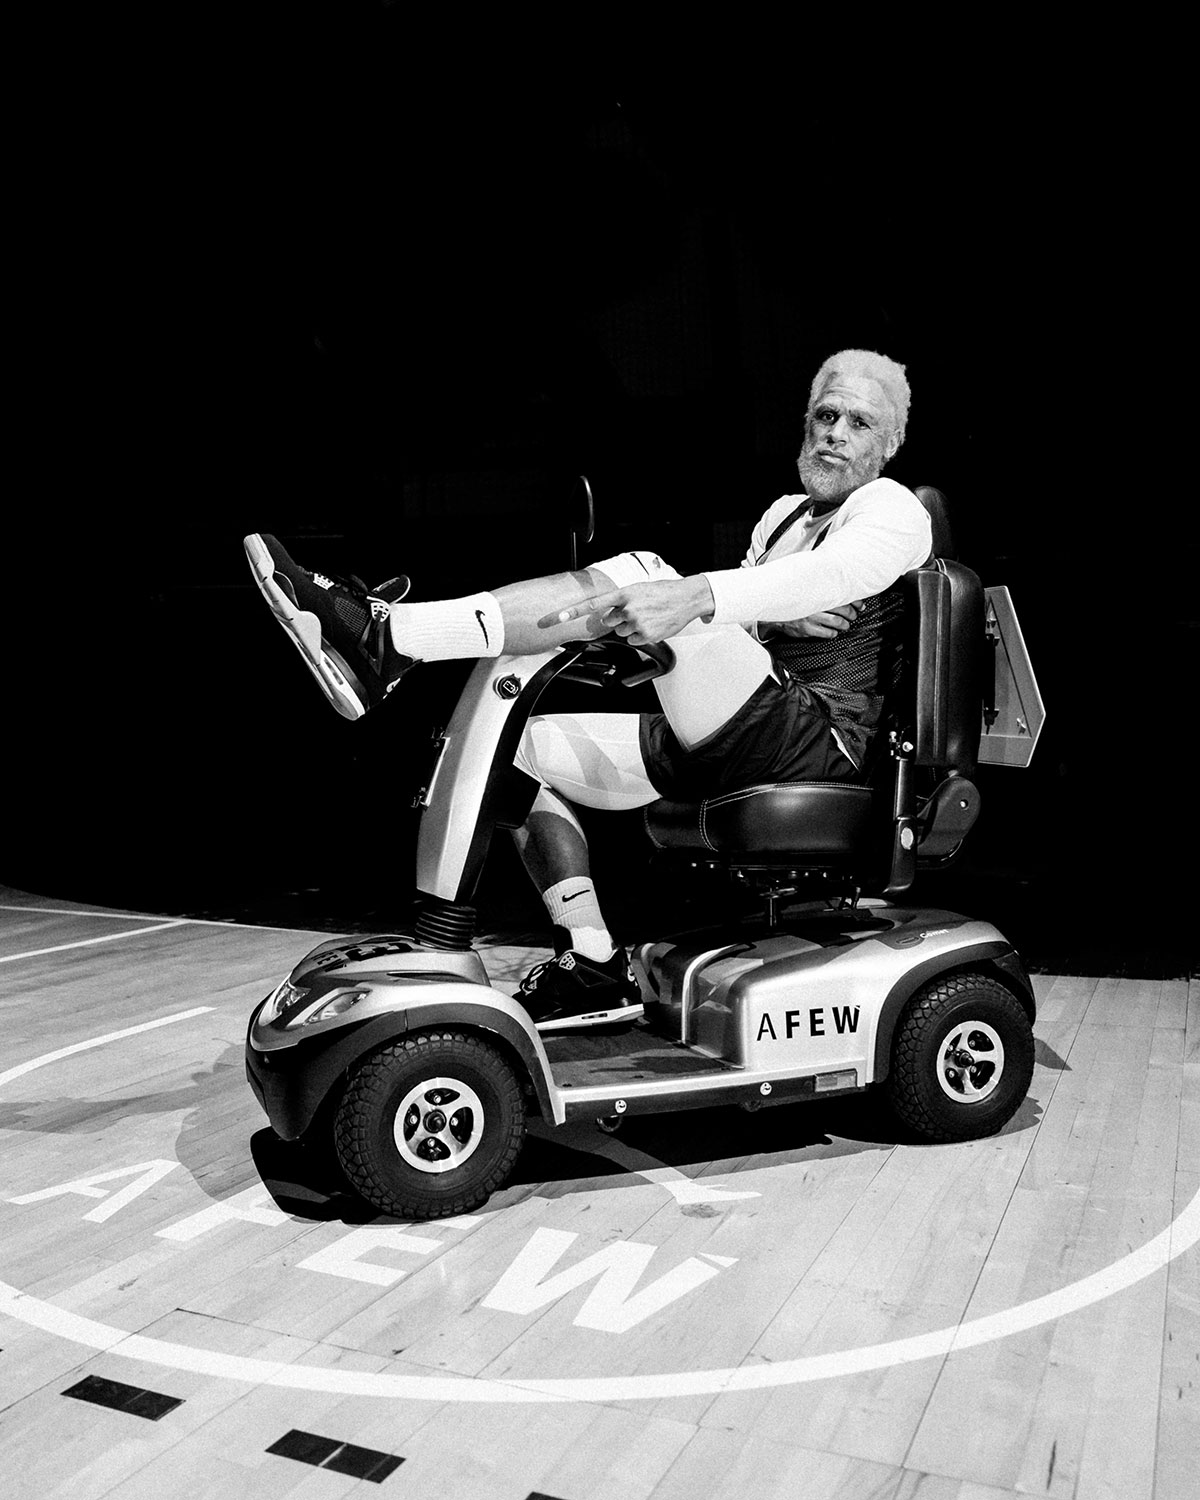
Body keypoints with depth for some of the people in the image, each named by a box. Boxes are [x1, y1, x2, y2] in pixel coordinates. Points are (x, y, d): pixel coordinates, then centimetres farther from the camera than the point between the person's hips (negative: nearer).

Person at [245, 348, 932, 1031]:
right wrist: (770, 617, -9)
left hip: (822, 740, -8)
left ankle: (387, 636, -32)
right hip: (719, 754, 8)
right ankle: (596, 969, -2)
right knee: (519, 746, 4)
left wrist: (690, 597, -41)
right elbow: (725, 615, 16)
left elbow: (823, 577, -23)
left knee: (640, 573, -25)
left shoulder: (892, 511, 1)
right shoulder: (784, 514, 26)